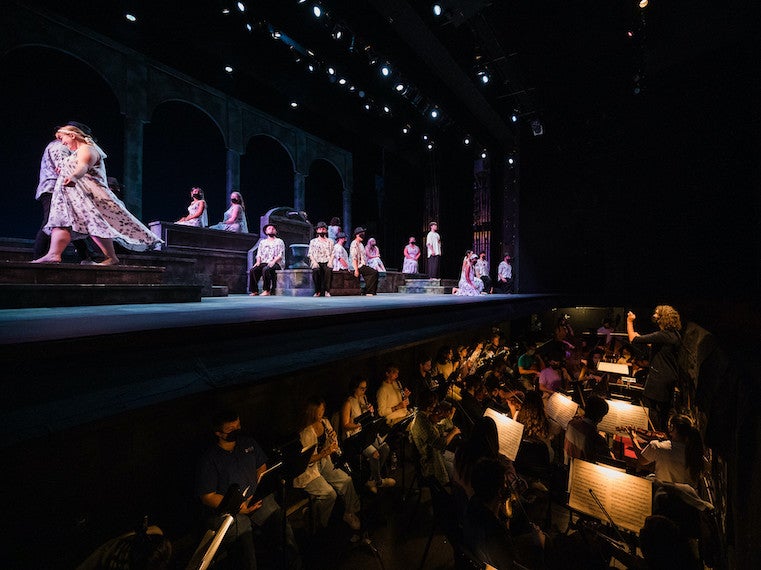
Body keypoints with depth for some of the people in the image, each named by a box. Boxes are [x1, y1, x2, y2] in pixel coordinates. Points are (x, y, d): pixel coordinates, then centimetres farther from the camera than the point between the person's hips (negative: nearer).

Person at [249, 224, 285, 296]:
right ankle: (254, 290, -22)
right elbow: (259, 254, 18)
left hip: (275, 264, -4)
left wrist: (274, 261, -17)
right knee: (252, 270, -26)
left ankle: (267, 290, -31)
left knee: (265, 269, -37)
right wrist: (258, 262, -3)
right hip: (263, 263, 4)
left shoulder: (279, 241, 12)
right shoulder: (262, 242, 26)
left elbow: (281, 254, 0)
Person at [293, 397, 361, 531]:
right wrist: (326, 452, -30)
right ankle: (319, 524, 8)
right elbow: (306, 460, -22)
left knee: (347, 480, -7)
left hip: (324, 462, 7)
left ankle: (350, 513, 15)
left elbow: (332, 446, 7)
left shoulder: (325, 422, -3)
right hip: (307, 470, -7)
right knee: (330, 493, -20)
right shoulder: (306, 432, -25)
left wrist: (333, 438, -15)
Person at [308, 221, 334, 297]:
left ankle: (327, 291, -34)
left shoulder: (330, 241, 21)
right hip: (316, 262, 0)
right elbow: (310, 254, 10)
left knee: (328, 270, -37)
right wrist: (314, 262, -9)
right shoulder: (313, 241, 19)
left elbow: (332, 253, 13)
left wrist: (330, 261, -7)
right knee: (316, 270, -36)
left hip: (326, 262, 0)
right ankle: (317, 291, -28)